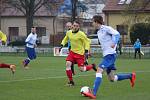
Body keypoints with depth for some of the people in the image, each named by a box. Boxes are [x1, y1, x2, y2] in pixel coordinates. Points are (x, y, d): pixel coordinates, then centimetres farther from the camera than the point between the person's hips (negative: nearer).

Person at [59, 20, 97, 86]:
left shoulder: (81, 34, -18)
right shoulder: (68, 33, -1)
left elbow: (87, 42, -9)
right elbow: (65, 39, 19)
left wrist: (86, 51, -17)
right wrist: (62, 45, 7)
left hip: (80, 53, -5)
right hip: (72, 51, 5)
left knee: (81, 69, -6)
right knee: (68, 64, -16)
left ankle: (92, 66, 26)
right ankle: (71, 81, -5)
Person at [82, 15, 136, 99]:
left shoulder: (106, 28, -9)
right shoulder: (99, 32, 18)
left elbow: (117, 34, -20)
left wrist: (114, 43, -33)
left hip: (110, 54, -10)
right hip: (106, 55, 10)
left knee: (99, 70, -22)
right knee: (112, 79, 8)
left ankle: (93, 94, -30)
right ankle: (131, 76, 25)